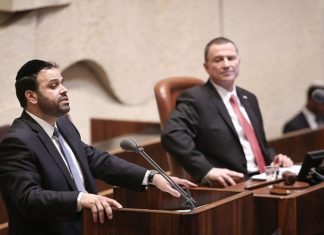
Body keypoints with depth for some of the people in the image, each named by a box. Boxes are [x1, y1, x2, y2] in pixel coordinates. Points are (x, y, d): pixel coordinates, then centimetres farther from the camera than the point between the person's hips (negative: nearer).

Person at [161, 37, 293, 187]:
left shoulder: (249, 99, 21)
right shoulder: (194, 98, -2)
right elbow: (172, 135, -18)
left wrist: (273, 159, 8)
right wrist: (207, 170, -28)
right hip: (228, 187, -7)